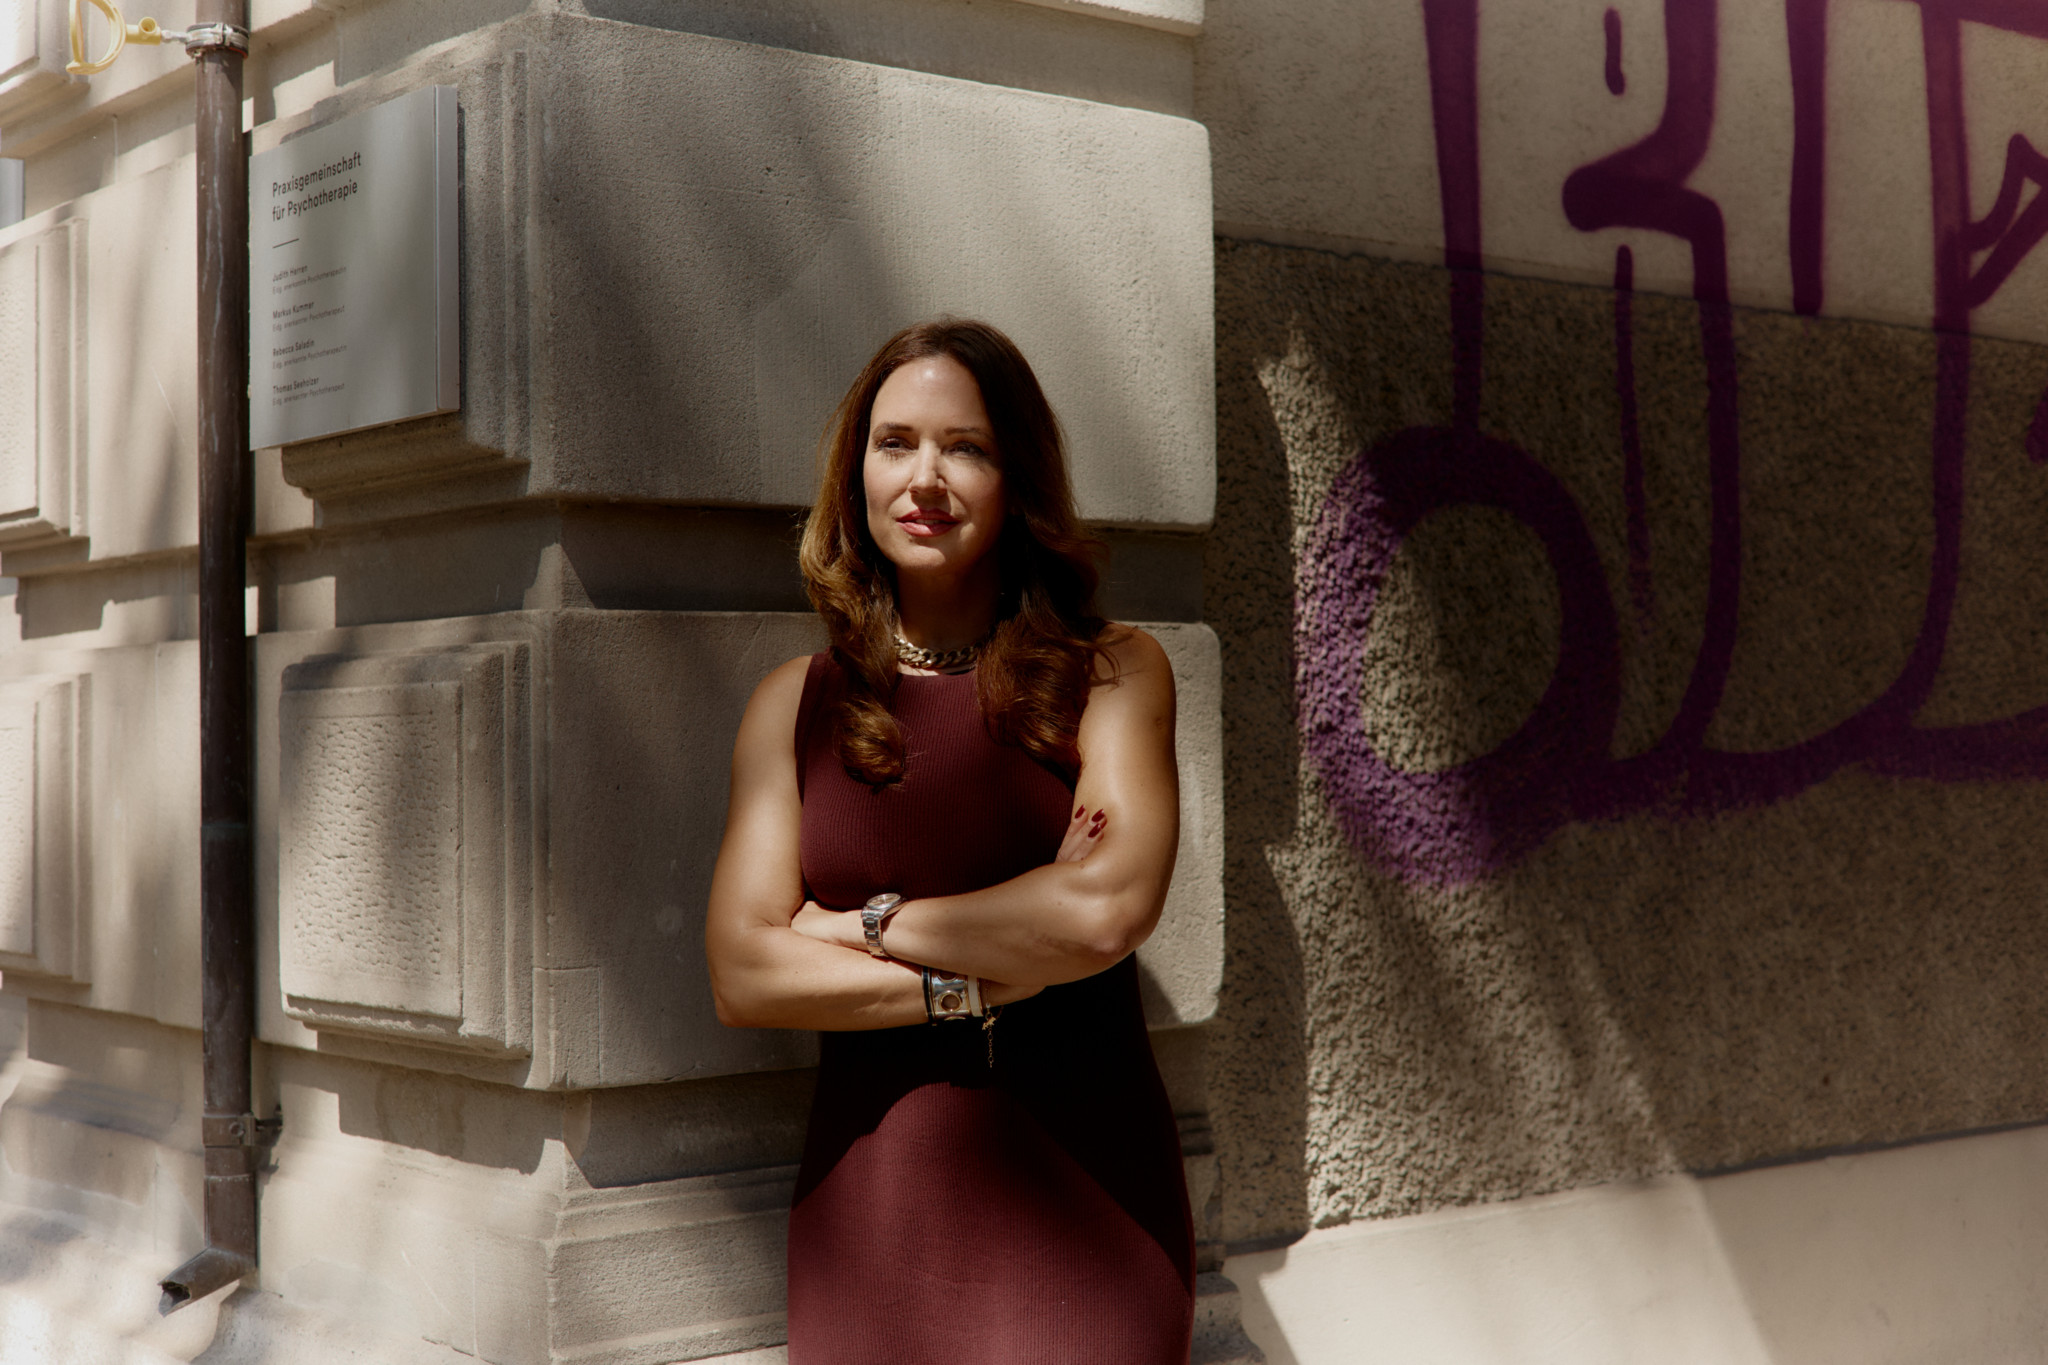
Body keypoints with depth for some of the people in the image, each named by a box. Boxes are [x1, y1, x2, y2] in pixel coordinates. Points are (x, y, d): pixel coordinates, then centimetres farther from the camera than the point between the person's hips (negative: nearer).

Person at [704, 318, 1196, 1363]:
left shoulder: (1111, 672, 0)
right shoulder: (793, 705, 6)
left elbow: (1110, 907, -15)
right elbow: (743, 975, -2)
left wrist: (868, 925, -6)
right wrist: (973, 984, -11)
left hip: (1081, 1194, -1)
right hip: (869, 1191, 2)